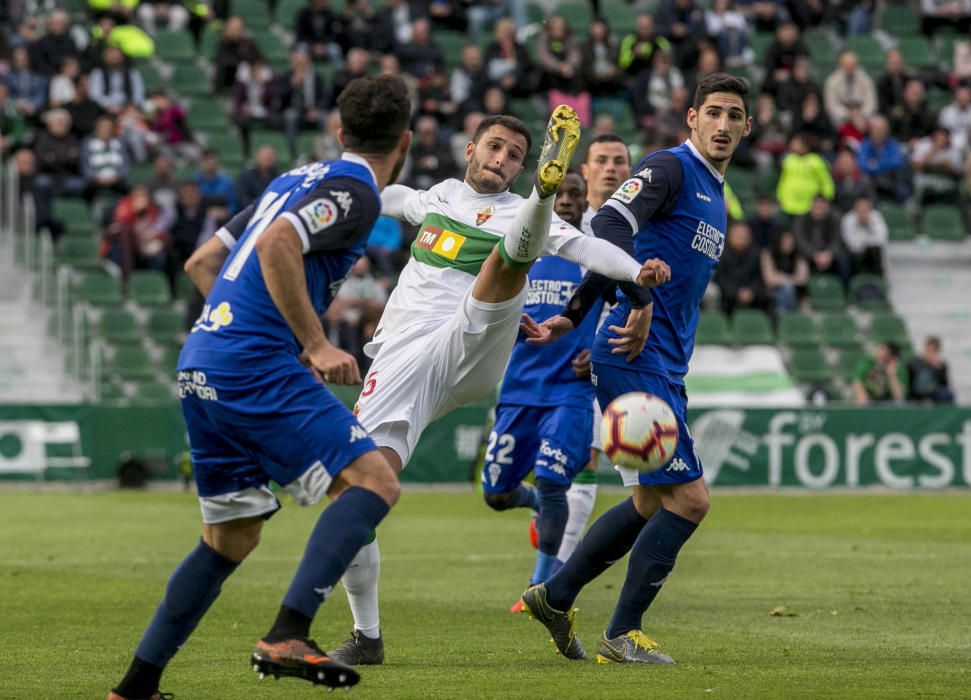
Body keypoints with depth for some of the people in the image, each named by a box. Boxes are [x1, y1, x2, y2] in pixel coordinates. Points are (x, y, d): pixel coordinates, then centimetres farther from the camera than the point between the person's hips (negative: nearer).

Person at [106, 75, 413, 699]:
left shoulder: (299, 179, 22)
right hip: (255, 367, -9)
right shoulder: (355, 192, -5)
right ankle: (287, 638, -25)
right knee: (374, 482, -11)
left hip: (200, 366, 9)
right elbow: (277, 246, -22)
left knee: (232, 537, 16)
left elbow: (202, 262, 25)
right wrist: (315, 345, -18)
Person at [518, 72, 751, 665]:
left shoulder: (715, 196, 21)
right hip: (637, 359, -10)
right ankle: (623, 636, -4)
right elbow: (609, 227, -24)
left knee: (651, 503, 16)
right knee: (689, 497, -11)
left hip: (662, 366, 10)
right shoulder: (671, 169, -8)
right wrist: (640, 302, -27)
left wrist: (572, 319, 19)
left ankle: (554, 596, 25)